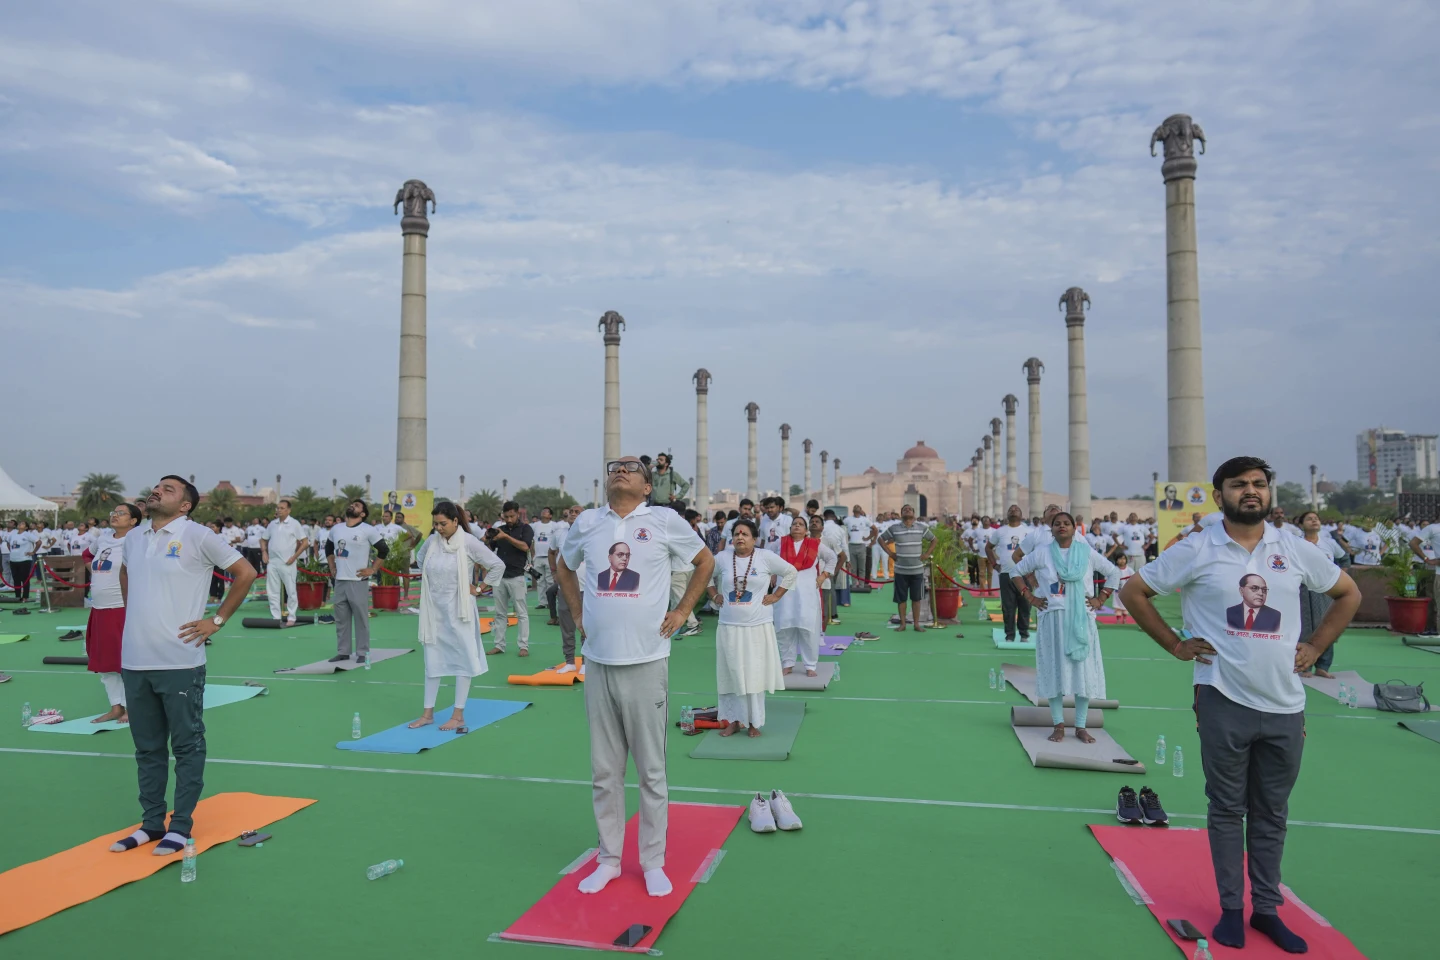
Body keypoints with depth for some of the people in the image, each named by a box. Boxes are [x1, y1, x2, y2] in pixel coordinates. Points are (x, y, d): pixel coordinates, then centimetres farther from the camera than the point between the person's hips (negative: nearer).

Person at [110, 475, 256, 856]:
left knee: (187, 746, 4)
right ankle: (151, 823, 27)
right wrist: (133, 614, 17)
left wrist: (217, 619, -5)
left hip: (180, 663, -6)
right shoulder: (133, 538, 10)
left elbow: (246, 573, -6)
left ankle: (181, 826, 14)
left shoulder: (198, 536, -8)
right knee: (147, 748, 15)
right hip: (134, 663, 6)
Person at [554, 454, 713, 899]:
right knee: (604, 771, 12)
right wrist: (578, 614, 13)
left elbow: (705, 561, 10)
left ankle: (653, 862, 20)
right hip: (598, 662, 3)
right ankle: (608, 859, 26)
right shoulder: (587, 522, 6)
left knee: (651, 770, 6)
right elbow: (564, 568, 24)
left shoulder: (665, 521, -3)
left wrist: (681, 612, 4)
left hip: (646, 662, -3)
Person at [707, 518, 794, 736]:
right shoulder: (722, 558, -1)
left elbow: (790, 572, 5)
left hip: (758, 626, -1)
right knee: (731, 674, 7)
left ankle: (755, 722, 16)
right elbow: (706, 576, 17)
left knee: (755, 674, 4)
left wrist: (775, 596, 0)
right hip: (729, 626, 2)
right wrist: (715, 596, 6)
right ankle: (733, 720, 20)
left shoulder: (766, 557, -5)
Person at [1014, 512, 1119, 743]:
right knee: (1055, 670, 1)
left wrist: (1100, 600, 4)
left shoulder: (1087, 553, 3)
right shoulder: (1042, 554, 1)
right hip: (1053, 619, -1)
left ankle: (1081, 727, 11)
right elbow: (1017, 571, 11)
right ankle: (1059, 725, 9)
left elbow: (1113, 573, 12)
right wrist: (1031, 597, 3)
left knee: (1083, 670, 2)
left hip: (1081, 620, 1)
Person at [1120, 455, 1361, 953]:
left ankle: (1266, 908, 26)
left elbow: (1348, 594, 19)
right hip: (1224, 701, -3)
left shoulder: (1296, 550, 4)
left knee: (1272, 814, 13)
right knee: (1228, 809, 7)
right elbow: (1134, 591, 2)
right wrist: (1174, 644, -2)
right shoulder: (1196, 550, -5)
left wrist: (1316, 648, 8)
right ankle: (1232, 908, 19)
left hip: (1285, 704, 3)